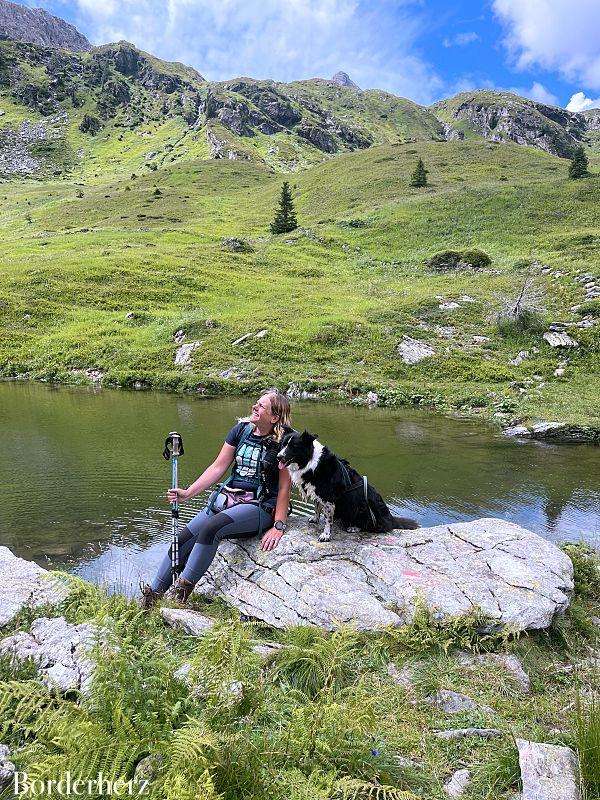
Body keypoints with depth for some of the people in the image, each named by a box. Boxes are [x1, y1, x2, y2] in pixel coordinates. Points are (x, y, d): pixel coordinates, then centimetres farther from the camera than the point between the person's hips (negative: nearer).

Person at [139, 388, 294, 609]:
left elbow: (285, 485, -10)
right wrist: (187, 493, -2)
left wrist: (279, 526, -13)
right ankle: (152, 594, 4)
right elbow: (218, 467, 7)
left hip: (258, 506, -6)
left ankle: (182, 590, -17)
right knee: (184, 538, -7)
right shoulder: (241, 430, 6)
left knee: (209, 529, -30)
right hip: (226, 497, 6)